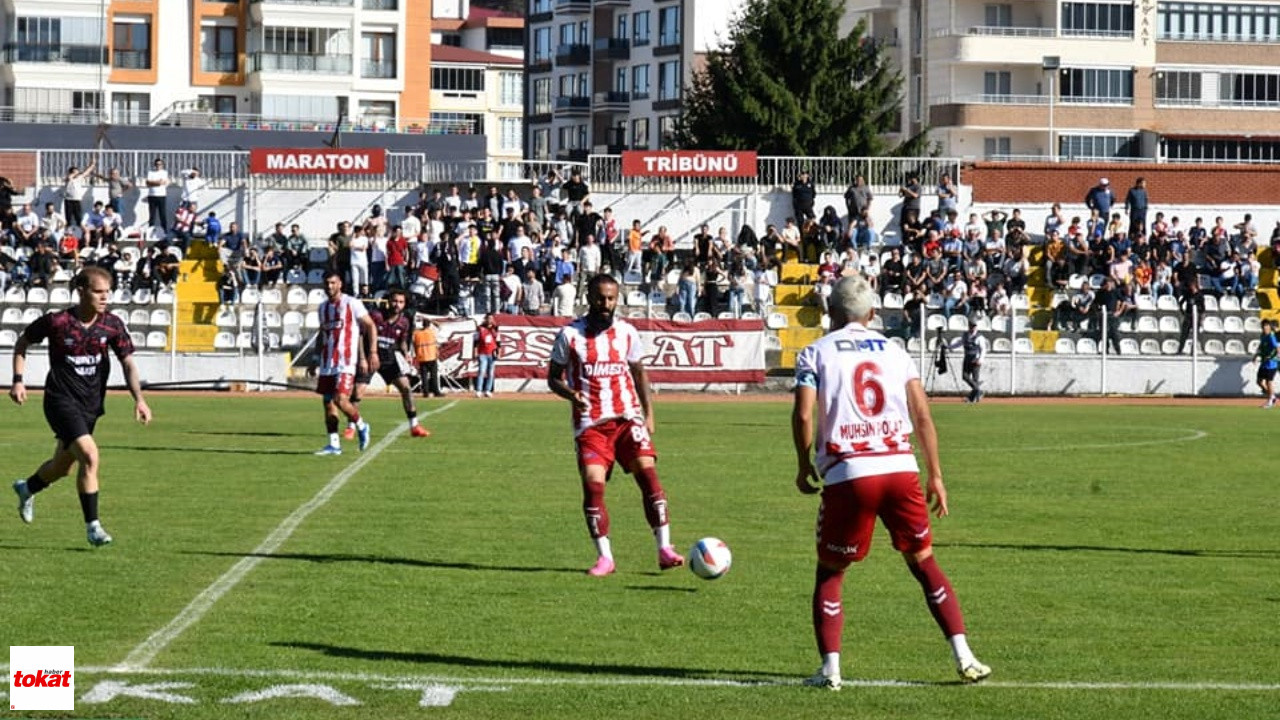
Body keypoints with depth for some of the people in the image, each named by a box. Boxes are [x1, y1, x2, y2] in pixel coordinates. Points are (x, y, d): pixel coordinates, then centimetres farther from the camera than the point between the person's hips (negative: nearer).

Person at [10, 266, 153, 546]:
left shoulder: (112, 325, -5)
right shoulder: (57, 322, -14)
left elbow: (128, 363, -6)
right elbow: (23, 342, 3)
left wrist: (139, 399, -21)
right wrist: (18, 380, -5)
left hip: (90, 405, 5)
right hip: (61, 400, -5)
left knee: (62, 466, 19)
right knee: (90, 456, -23)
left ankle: (27, 488, 52)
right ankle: (93, 525, -14)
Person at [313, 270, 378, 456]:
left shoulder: (352, 304, -5)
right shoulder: (323, 307, 14)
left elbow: (371, 327, -4)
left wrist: (372, 352, -11)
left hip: (346, 362, -7)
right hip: (327, 362, 7)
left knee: (341, 399, -17)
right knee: (328, 402, 4)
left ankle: (361, 426, 8)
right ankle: (334, 444, 9)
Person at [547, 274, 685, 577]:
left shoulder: (626, 333, 7)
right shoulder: (570, 335, 0)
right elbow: (554, 378, 5)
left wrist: (648, 414, 13)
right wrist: (571, 394, -16)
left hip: (627, 418, 2)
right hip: (590, 424, -2)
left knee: (648, 473, -13)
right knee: (592, 484, -13)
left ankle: (664, 549, -10)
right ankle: (604, 557, -2)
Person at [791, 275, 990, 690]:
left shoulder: (816, 353, 7)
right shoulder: (894, 353, 16)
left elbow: (803, 415, -6)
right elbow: (923, 417, 8)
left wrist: (804, 466, 8)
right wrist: (936, 477, 12)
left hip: (848, 474, -2)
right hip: (901, 469, 2)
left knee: (830, 573, 13)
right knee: (923, 563, 15)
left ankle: (830, 668, 1)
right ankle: (964, 657, 6)